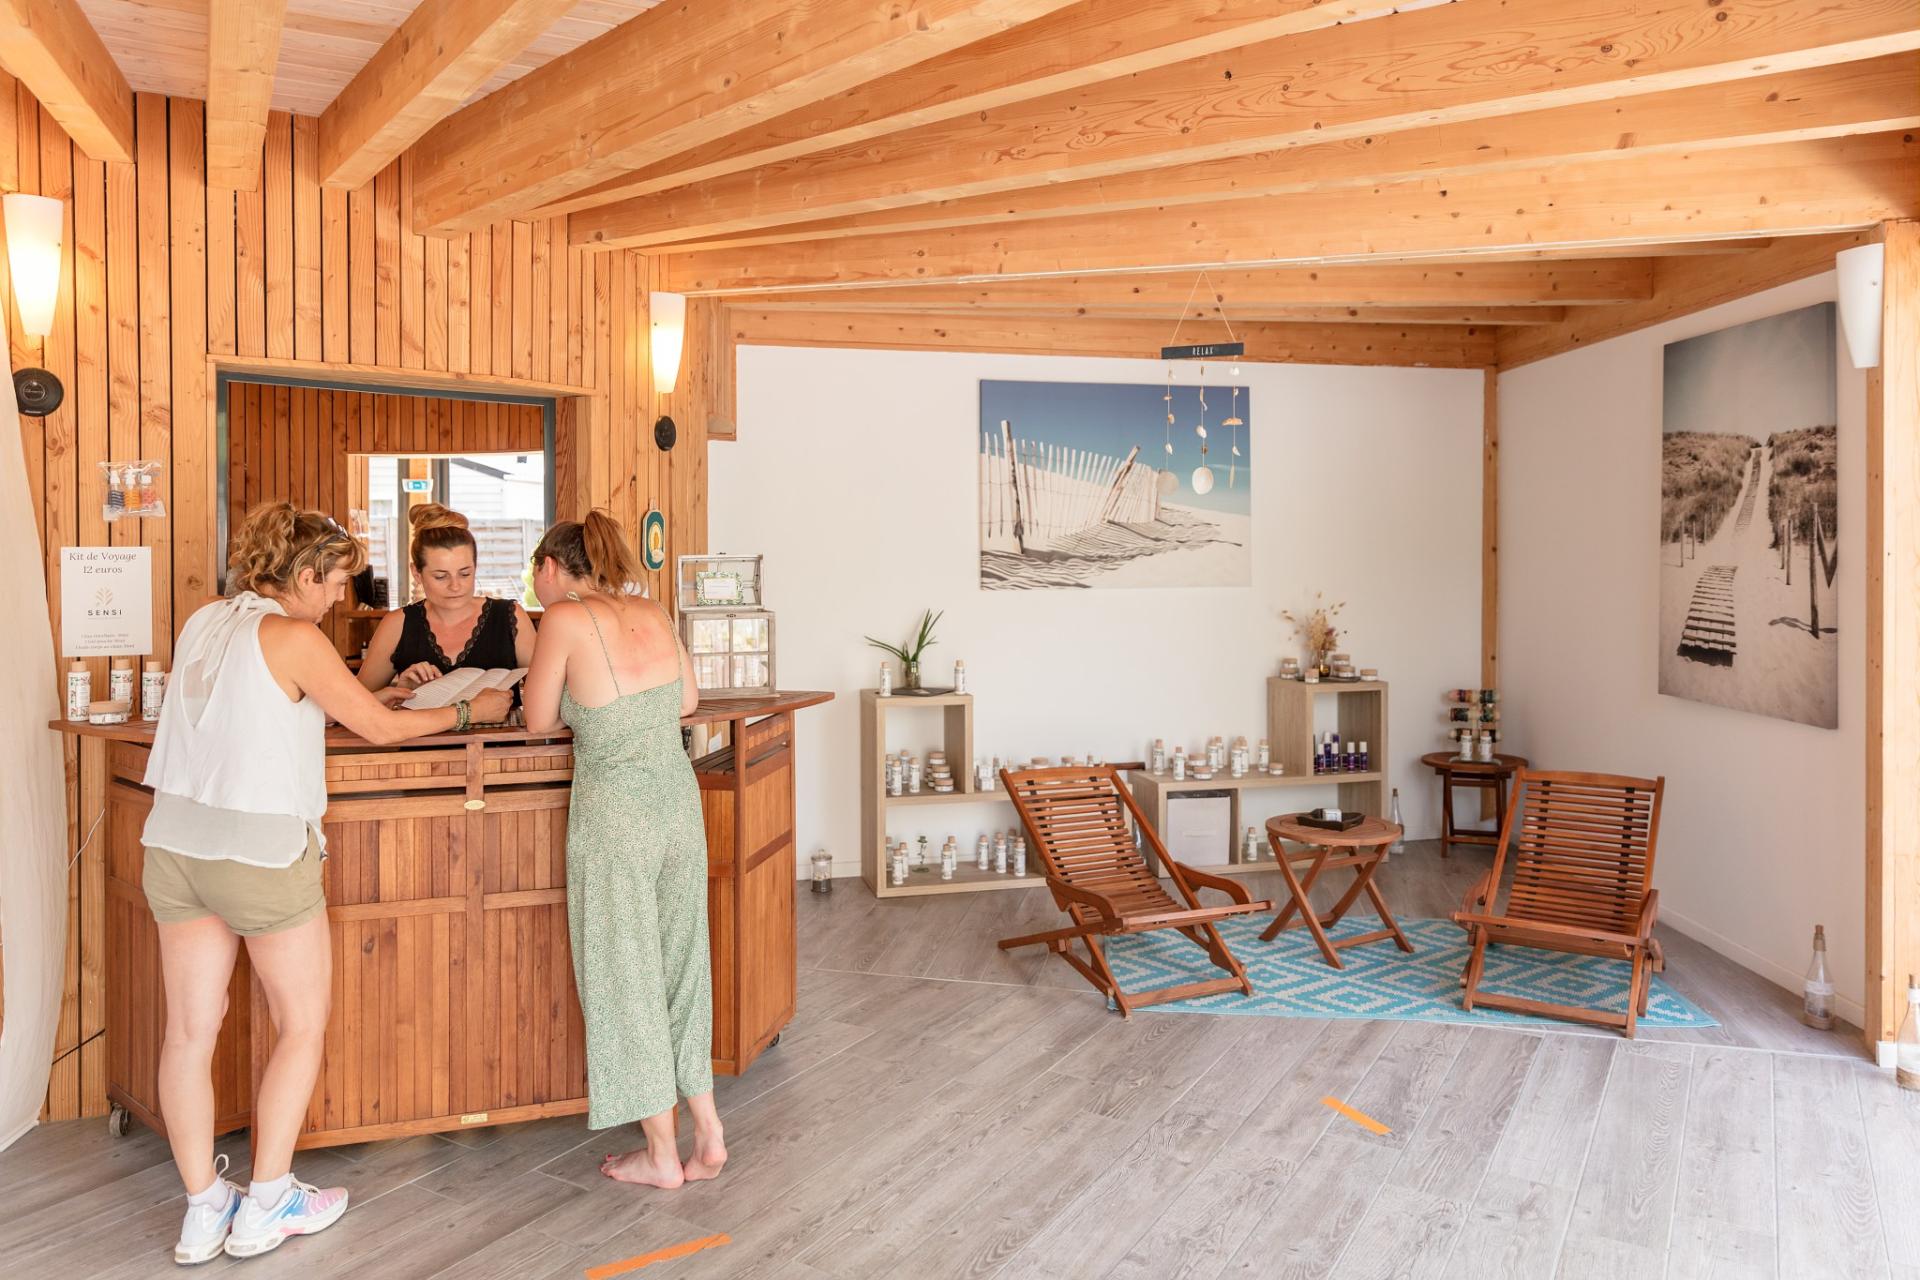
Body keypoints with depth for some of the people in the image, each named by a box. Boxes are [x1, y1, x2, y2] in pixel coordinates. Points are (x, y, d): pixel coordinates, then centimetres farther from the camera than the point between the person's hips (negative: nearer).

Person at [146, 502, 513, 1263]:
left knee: (190, 1029, 11)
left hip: (175, 843, 7)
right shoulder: (293, 638, -14)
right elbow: (380, 728, -8)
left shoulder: (203, 623, 9)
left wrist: (393, 689, 16)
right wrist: (469, 712, 5)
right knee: (302, 1027, 9)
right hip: (261, 852, -7)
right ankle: (265, 1207, 16)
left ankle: (203, 1211, 21)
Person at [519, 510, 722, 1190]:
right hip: (679, 801, 6)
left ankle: (662, 1155, 19)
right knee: (681, 964, 16)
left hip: (615, 813, -6)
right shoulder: (651, 612, 8)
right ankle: (708, 1135, 23)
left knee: (625, 976, 7)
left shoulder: (566, 617, -9)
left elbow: (539, 720, 0)